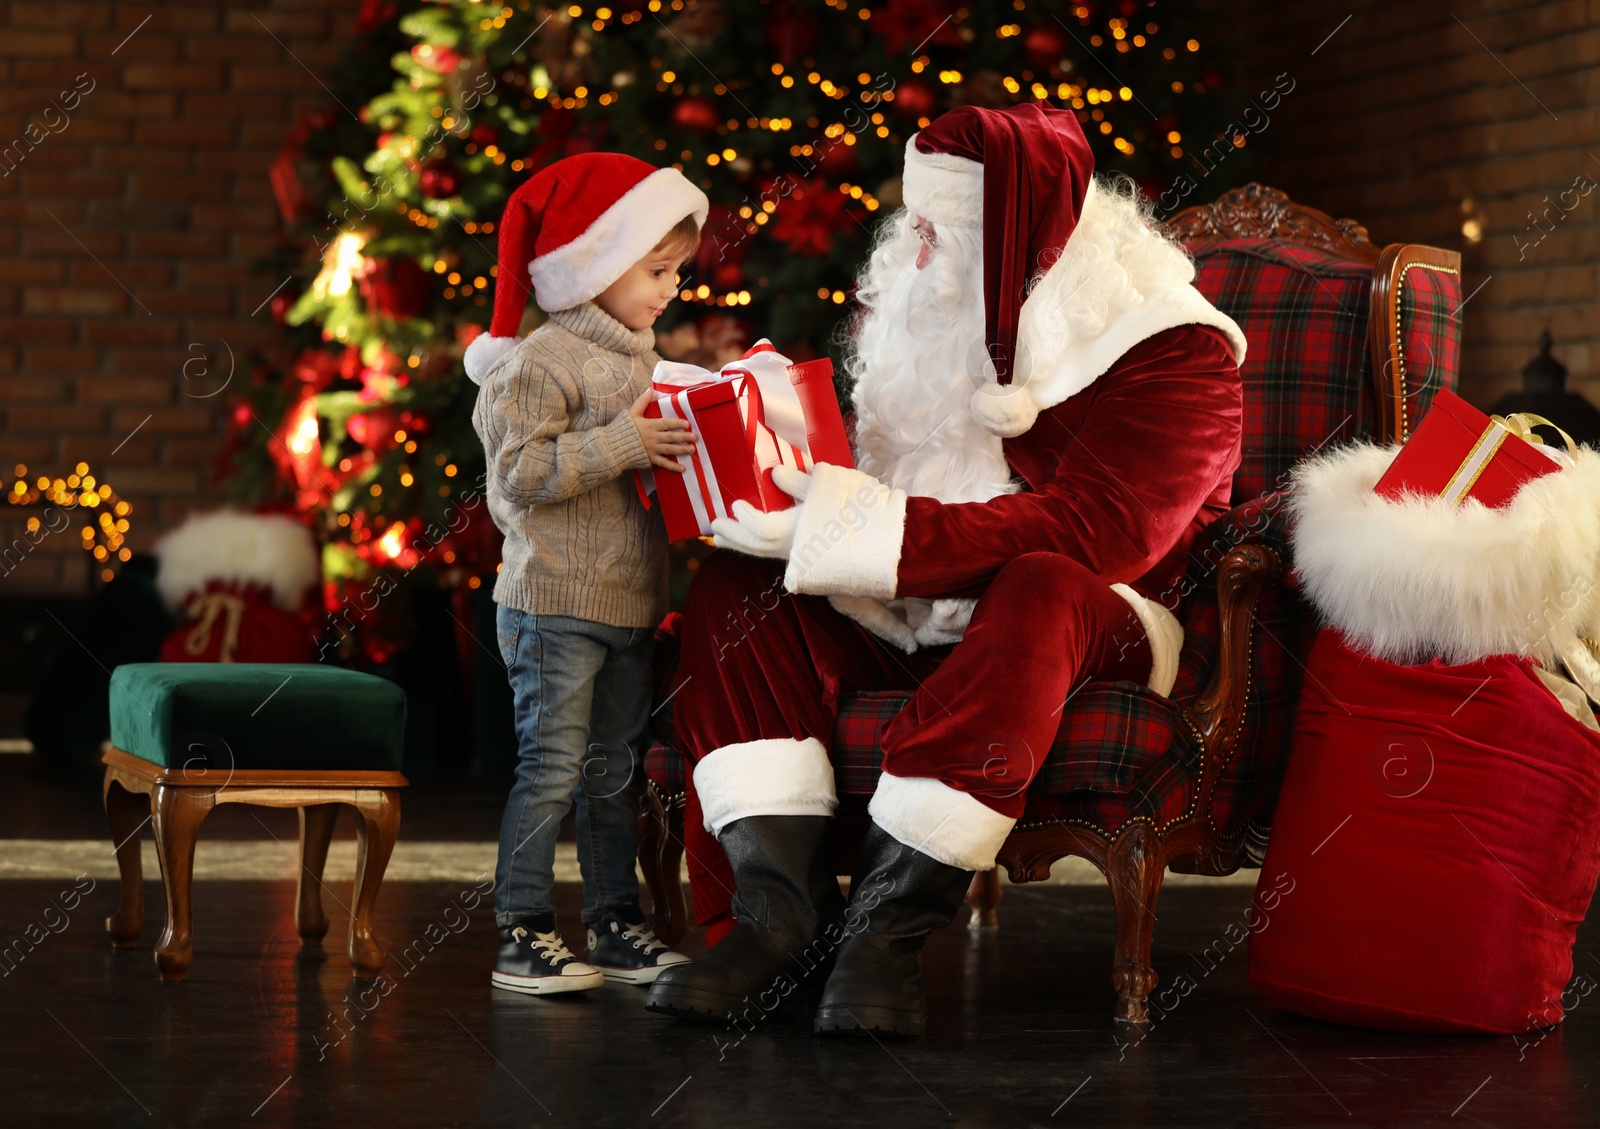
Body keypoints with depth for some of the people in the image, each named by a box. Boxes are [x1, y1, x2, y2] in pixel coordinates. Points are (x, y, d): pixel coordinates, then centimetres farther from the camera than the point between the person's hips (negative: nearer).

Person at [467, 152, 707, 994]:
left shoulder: (636, 358, 15)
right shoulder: (544, 362, -13)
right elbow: (523, 472, -21)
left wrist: (675, 448, 11)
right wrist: (624, 446, -25)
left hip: (628, 604, 8)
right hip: (554, 603, -8)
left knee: (616, 770, 13)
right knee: (552, 767, -6)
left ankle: (615, 924, 20)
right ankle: (522, 934, 0)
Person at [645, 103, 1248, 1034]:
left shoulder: (1174, 350, -13)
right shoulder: (933, 316, 7)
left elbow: (1092, 529, -26)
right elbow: (874, 464, 15)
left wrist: (852, 527, -32)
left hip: (1098, 624, -6)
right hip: (914, 619, 6)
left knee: (1039, 592, -39)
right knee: (733, 588, -15)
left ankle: (892, 921, -36)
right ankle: (785, 913, -26)